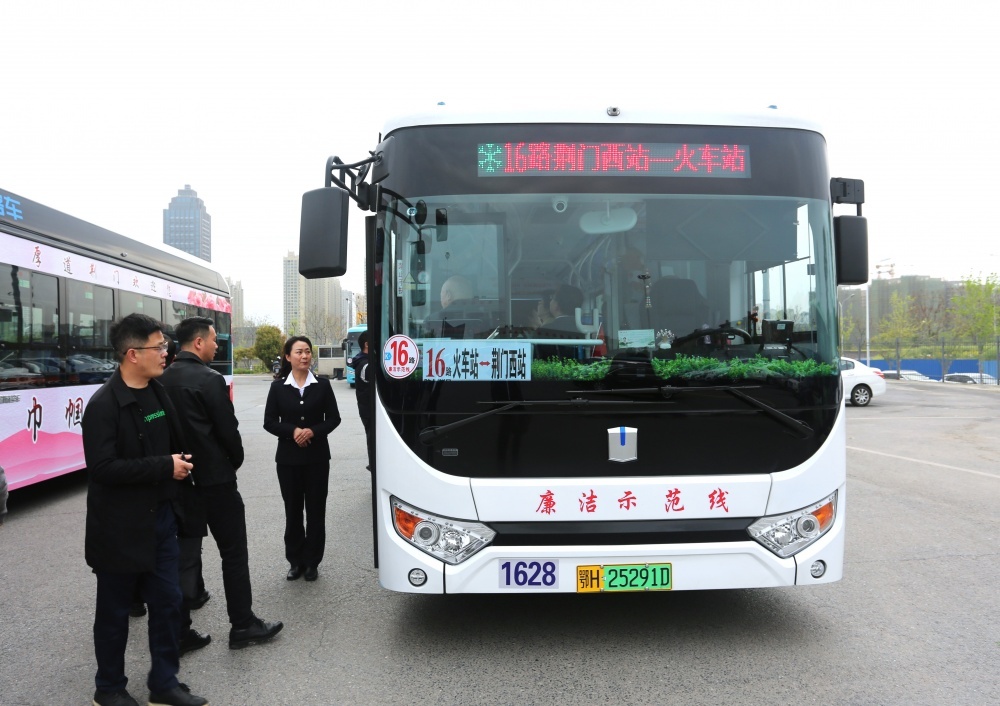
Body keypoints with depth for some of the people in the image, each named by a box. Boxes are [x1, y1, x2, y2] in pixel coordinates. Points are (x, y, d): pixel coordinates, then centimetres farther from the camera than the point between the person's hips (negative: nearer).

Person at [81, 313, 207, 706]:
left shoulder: (159, 393, 7)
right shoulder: (104, 404, -17)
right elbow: (102, 467, -24)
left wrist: (181, 465, 3)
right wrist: (164, 467, -21)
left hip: (161, 518, 7)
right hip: (121, 529, -6)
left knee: (168, 603, 11)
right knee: (115, 612, 11)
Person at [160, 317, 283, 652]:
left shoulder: (164, 379, 5)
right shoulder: (210, 379, -17)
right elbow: (227, 430, -14)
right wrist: (234, 461, 3)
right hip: (215, 479, -7)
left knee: (185, 553, 13)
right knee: (234, 553, 5)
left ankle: (180, 631, 18)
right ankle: (243, 626, 13)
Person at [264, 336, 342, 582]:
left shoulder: (322, 385, 0)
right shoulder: (278, 387, 0)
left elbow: (333, 418, 0)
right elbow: (269, 422, -1)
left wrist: (313, 431, -17)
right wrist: (293, 431, -17)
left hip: (317, 457, 0)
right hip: (288, 457, 0)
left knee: (316, 510, 4)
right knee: (293, 511, 7)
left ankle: (312, 562, 16)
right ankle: (296, 561, 19)